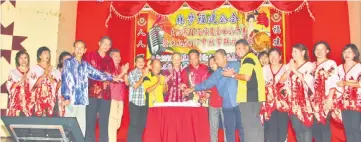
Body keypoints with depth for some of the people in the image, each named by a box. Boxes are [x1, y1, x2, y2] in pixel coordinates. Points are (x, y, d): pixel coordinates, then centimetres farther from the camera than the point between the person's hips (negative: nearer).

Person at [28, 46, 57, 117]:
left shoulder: (52, 69, 13)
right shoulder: (34, 68, 2)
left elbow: (56, 84, 8)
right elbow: (33, 84, -7)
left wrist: (49, 76, -6)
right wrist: (44, 74, -9)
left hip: (50, 98, 3)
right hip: (39, 97, -3)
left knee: (49, 115, -2)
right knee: (38, 115, -9)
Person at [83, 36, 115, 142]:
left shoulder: (110, 60, 17)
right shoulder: (89, 56, 6)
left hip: (105, 95, 4)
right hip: (92, 94, -3)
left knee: (104, 123, 5)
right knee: (90, 121, -3)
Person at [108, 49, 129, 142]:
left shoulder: (121, 69, 17)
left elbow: (127, 83, 10)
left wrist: (125, 72, -3)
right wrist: (122, 73, -15)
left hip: (121, 98, 7)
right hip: (112, 98, -7)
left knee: (117, 123, 9)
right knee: (112, 122, -9)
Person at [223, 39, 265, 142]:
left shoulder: (248, 59, -11)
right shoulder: (251, 57, 21)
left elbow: (247, 77, -22)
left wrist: (233, 74, -8)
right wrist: (236, 74, 11)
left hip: (248, 96, -11)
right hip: (253, 95, 11)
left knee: (249, 124, -7)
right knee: (255, 123, 14)